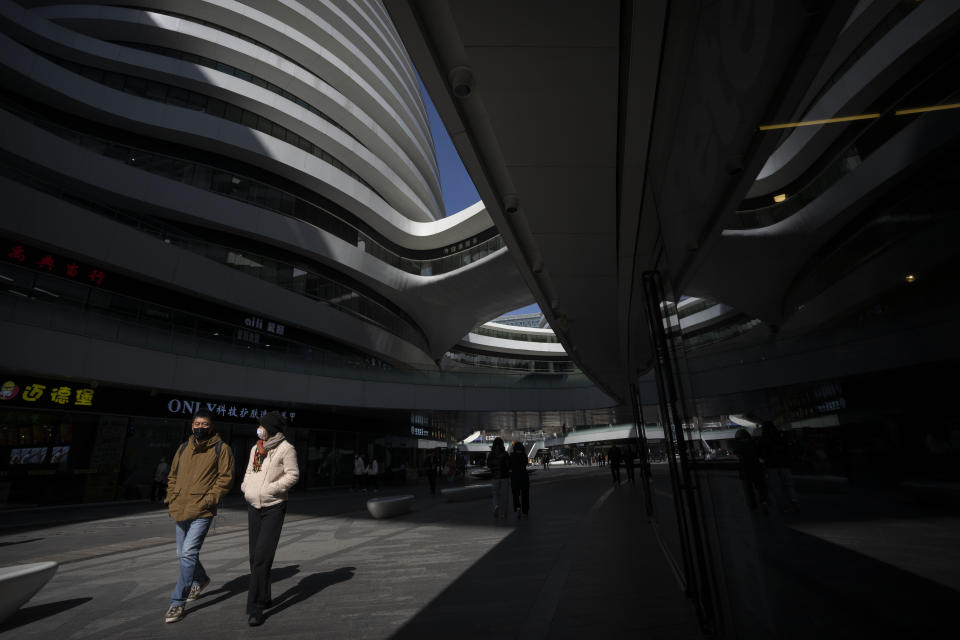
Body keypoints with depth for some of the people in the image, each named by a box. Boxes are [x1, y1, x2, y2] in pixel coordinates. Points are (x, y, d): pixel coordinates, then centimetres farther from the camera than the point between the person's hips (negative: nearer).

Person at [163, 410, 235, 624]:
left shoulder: (221, 449, -7)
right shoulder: (184, 448, 10)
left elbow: (226, 478, -9)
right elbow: (173, 476, 19)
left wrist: (210, 498, -16)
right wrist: (171, 499, 7)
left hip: (202, 512, -7)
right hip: (180, 511, 7)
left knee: (188, 553, -12)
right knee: (183, 554, 19)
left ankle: (177, 602, 2)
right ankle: (201, 580, 43)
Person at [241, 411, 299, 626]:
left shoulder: (285, 449, -12)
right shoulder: (255, 449, 10)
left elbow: (293, 475, -12)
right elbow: (249, 472, 20)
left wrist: (271, 489, -19)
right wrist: (246, 486, 2)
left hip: (274, 507, -7)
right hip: (253, 506, 7)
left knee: (262, 557, -10)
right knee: (255, 557, 15)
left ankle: (255, 607, 1)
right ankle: (264, 597, 32)